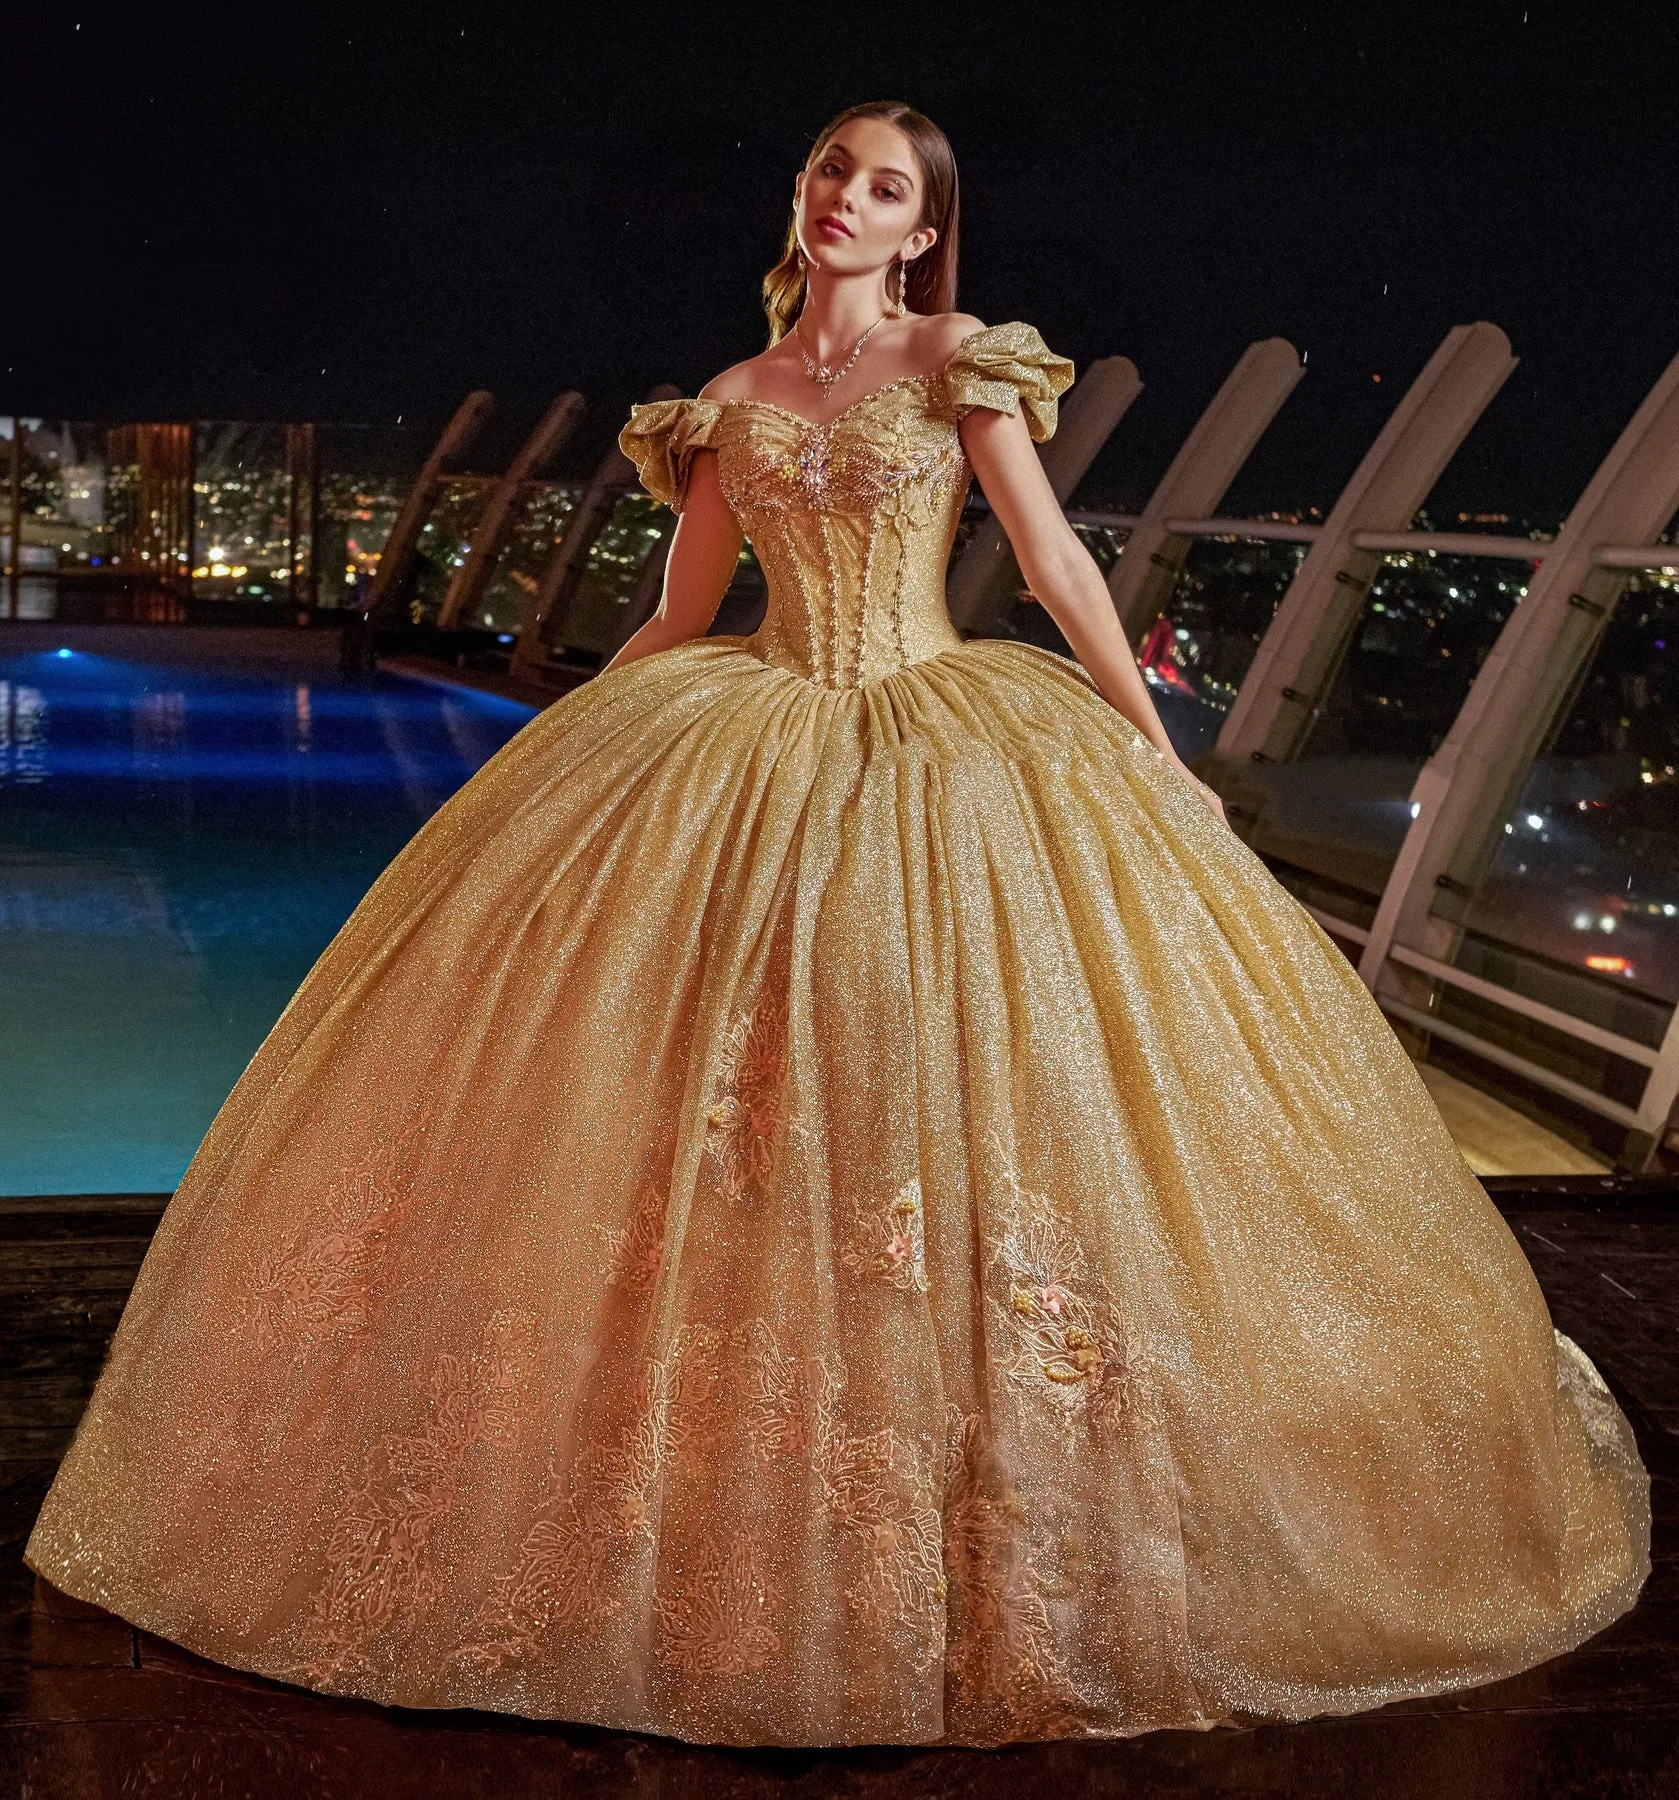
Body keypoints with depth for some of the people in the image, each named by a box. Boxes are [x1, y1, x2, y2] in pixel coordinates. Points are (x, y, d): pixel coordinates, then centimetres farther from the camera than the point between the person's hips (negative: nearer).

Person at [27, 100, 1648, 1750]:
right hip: (749, 762, 3)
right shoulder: (727, 406, 11)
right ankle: (718, 1502, 13)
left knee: (945, 1091, -5)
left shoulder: (958, 364, 3)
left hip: (943, 771, -2)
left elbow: (1061, 571, -1)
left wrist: (1159, 760, -6)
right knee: (729, 1131, -3)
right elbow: (671, 628, 15)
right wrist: (542, 776, 13)